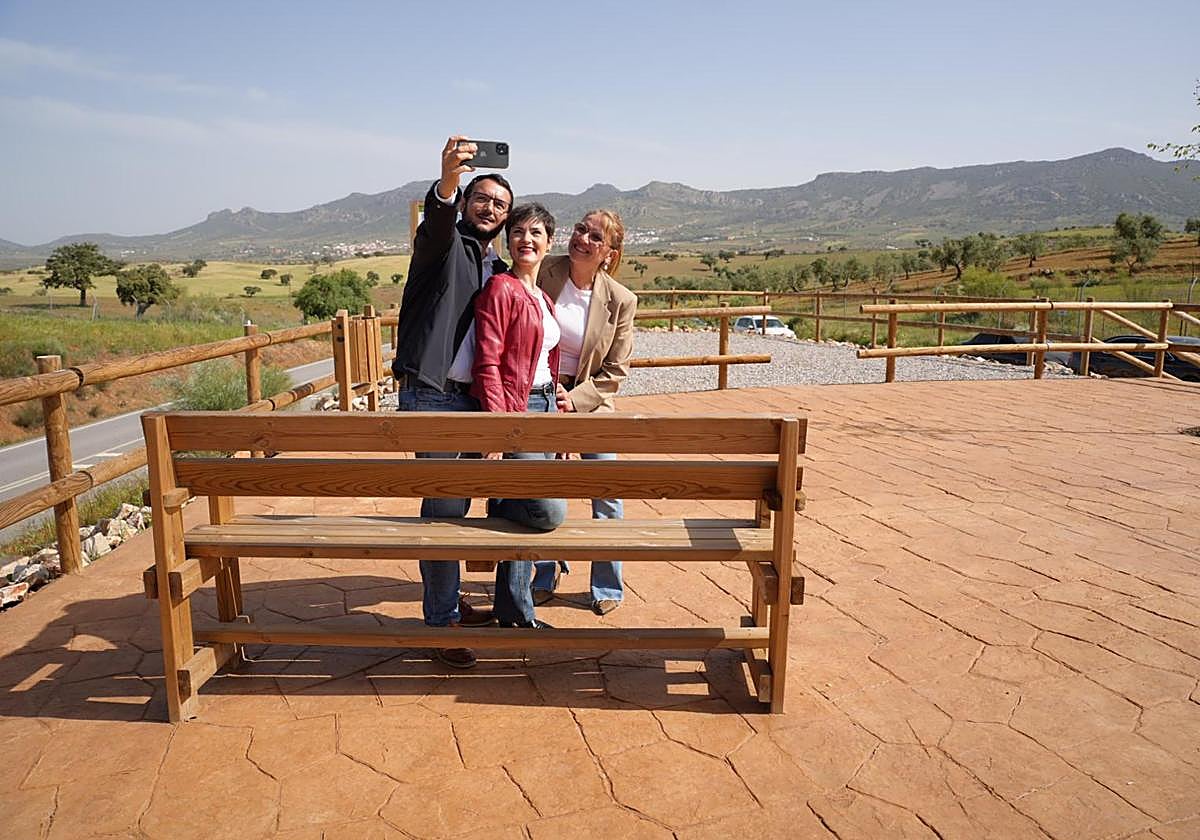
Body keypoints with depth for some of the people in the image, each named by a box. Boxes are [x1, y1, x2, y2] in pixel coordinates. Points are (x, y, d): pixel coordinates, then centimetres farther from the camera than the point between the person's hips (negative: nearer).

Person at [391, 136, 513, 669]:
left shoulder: (498, 269, 19)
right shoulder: (442, 243, -1)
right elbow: (437, 217, -26)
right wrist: (447, 180, -47)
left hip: (472, 398, 7)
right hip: (430, 392, -7)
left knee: (456, 502, 14)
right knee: (443, 505, -6)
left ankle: (449, 600, 29)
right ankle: (442, 620, 4)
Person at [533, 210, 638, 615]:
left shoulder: (620, 301, -10)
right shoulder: (542, 272, -9)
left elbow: (614, 372, -5)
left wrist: (573, 399, -16)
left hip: (588, 401, 0)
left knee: (607, 494, 1)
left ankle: (607, 586, 21)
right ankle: (545, 577, 31)